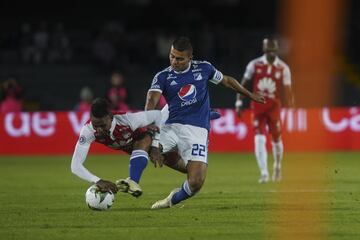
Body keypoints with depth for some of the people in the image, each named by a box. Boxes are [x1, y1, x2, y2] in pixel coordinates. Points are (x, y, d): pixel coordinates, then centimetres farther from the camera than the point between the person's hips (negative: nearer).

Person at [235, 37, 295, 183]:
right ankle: (264, 173, -13)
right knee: (259, 139, -12)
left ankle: (277, 166, 37)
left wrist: (291, 106, -17)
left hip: (274, 106, 0)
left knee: (276, 139, 9)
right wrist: (239, 103, 1)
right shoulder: (255, 65, 0)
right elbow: (243, 84, 7)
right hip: (258, 106, 0)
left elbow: (287, 90, -3)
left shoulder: (283, 68, -1)